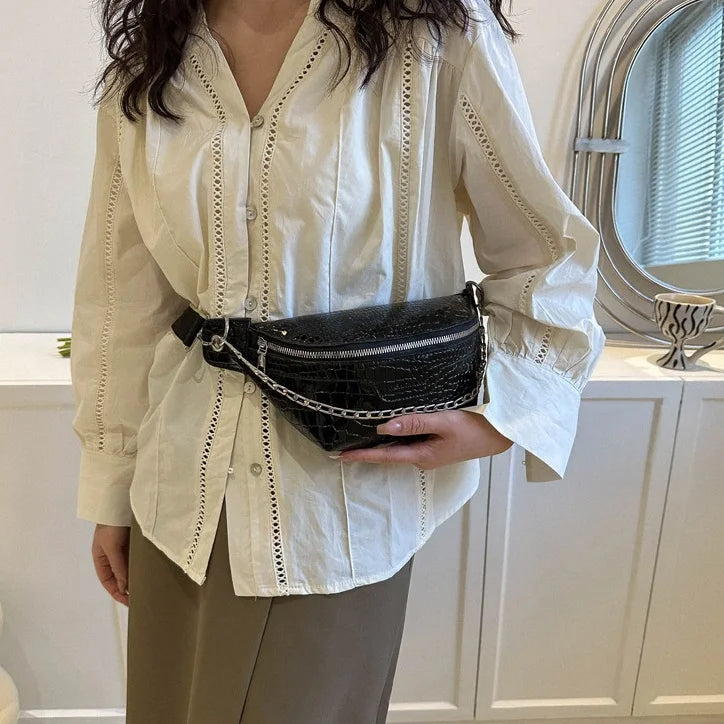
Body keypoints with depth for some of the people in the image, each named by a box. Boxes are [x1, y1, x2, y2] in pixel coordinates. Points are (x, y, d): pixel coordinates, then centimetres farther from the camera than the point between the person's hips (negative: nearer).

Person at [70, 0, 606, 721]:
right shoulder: (147, 61, 4)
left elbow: (547, 255, 0)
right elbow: (121, 297, 6)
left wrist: (497, 417, -14)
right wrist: (110, 492, 11)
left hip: (342, 491, -3)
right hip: (183, 487, 5)